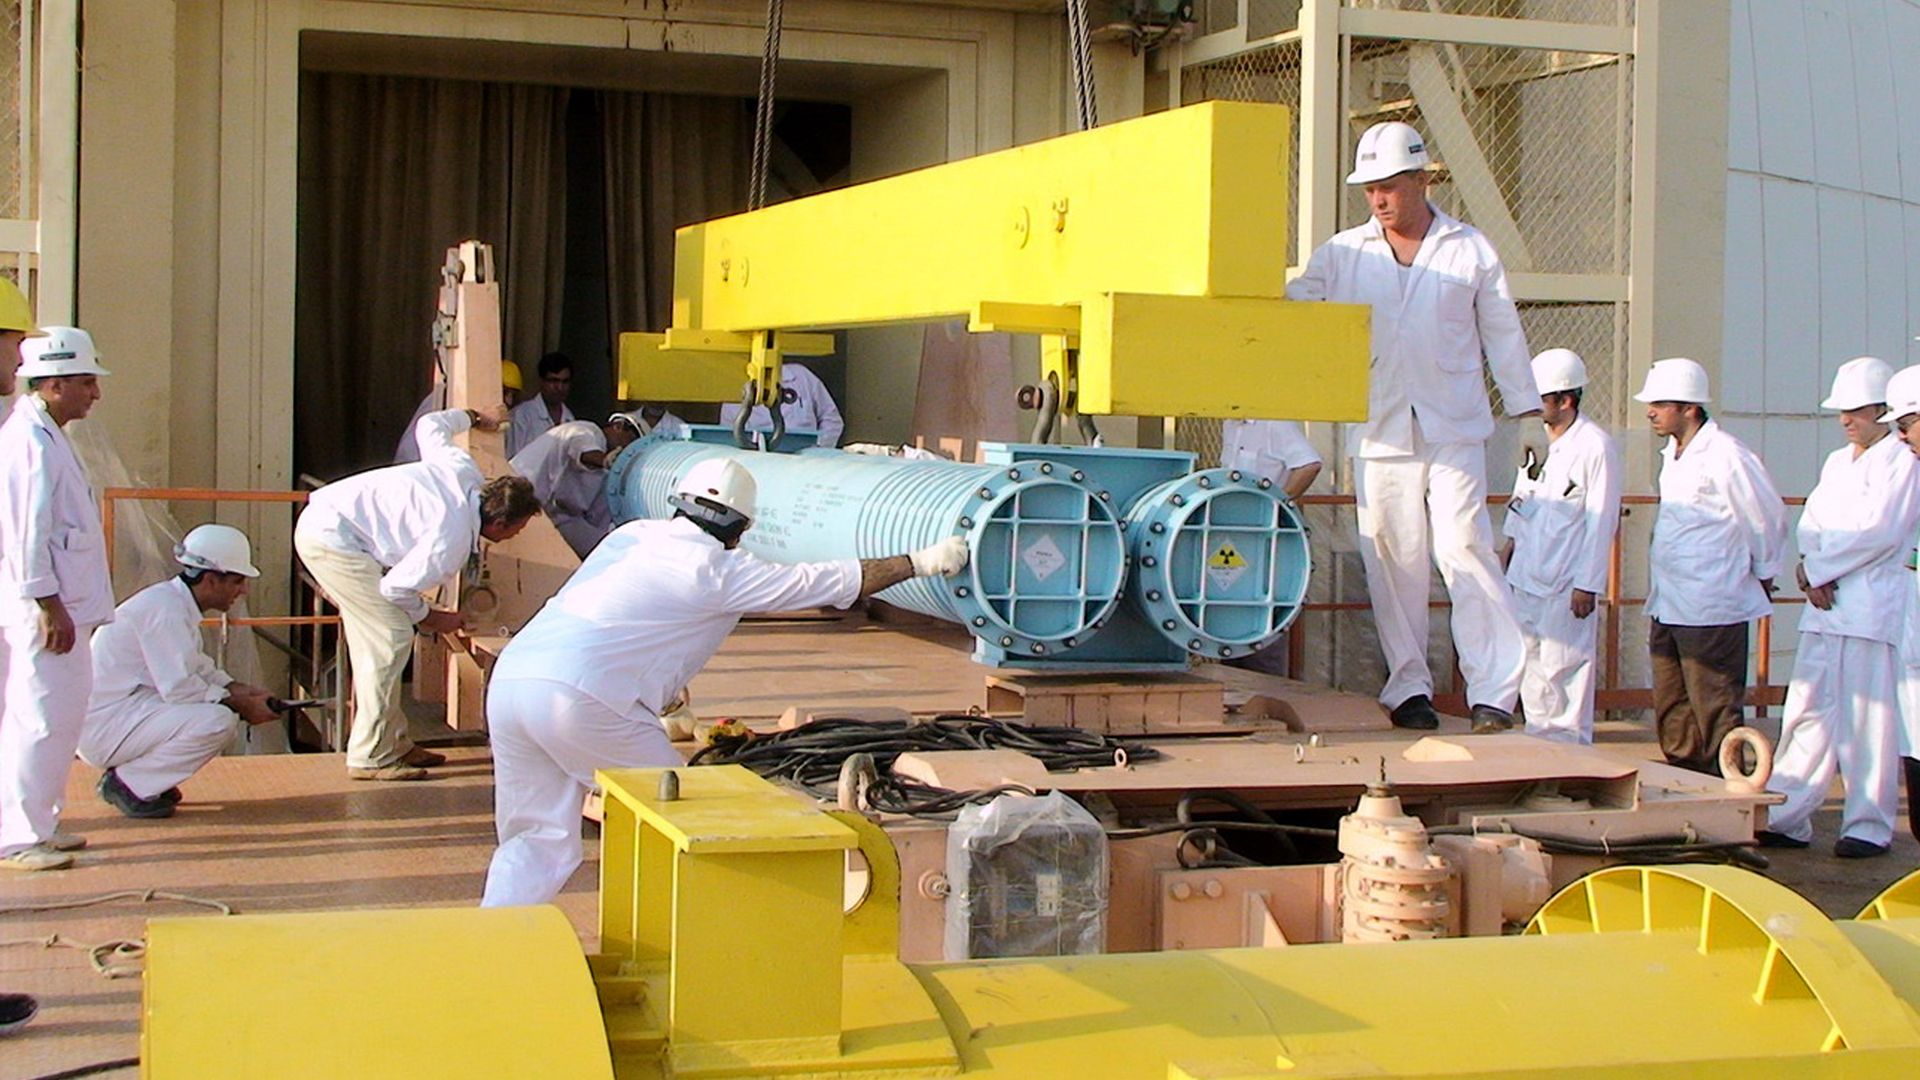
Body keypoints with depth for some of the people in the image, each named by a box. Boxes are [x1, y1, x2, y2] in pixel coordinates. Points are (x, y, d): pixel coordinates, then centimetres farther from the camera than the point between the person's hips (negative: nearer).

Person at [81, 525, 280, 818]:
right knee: (218, 722, -24)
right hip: (102, 725, -11)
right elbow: (179, 687, -23)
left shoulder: (178, 603, 12)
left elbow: (198, 667, 20)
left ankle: (128, 773, 10)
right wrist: (242, 706, -14)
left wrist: (238, 690, 3)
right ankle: (128, 784, -10)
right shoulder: (165, 610, -20)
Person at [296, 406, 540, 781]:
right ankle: (370, 757, -5)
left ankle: (392, 742, 20)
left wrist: (475, 418, 37)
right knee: (391, 638, -10)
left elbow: (430, 424, 19)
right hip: (331, 536, -10)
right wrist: (429, 618, 1)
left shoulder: (463, 471, 2)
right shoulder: (452, 541, -21)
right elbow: (397, 587, -17)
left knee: (376, 637, 13)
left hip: (321, 519, 10)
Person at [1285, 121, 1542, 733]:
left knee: (1463, 547, -11)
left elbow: (1503, 335, 11)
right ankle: (1408, 687, 11)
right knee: (1392, 559, 2)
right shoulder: (1342, 253, 9)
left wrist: (1526, 413, 10)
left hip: (1454, 429, -2)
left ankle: (1494, 692, -8)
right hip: (1377, 430, 2)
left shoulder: (1470, 251, 7)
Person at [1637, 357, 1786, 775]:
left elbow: (1768, 518, -9)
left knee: (1716, 716, -3)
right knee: (1672, 715, 13)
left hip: (1712, 611, -9)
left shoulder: (1725, 456, -15)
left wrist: (1762, 573, 4)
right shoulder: (1672, 454, 12)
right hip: (1667, 608, 9)